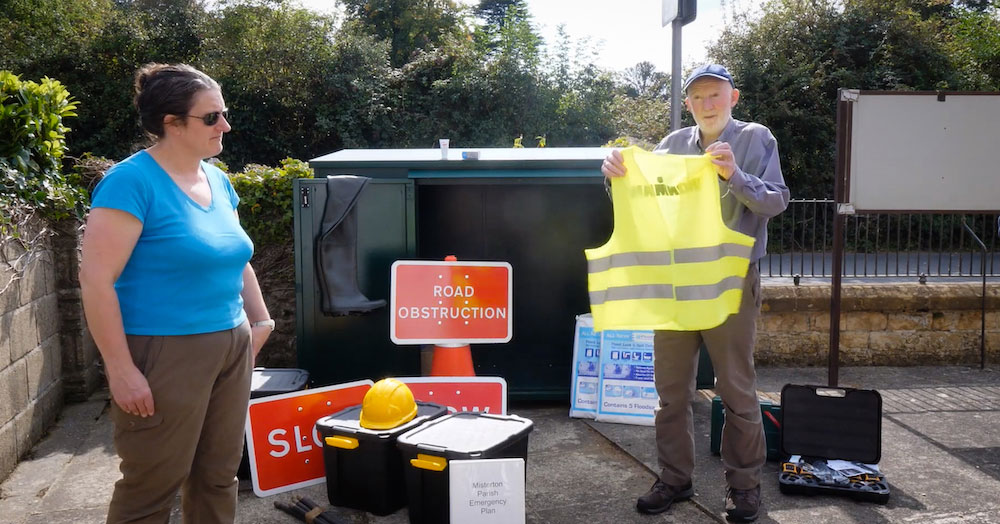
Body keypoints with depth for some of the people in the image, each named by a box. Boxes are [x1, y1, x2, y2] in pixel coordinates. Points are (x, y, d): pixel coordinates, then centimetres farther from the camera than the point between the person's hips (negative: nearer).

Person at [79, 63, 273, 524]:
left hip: (231, 348, 7)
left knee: (219, 477, 14)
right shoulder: (131, 181, -14)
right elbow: (96, 280, -18)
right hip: (165, 355, -7)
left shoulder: (217, 180, 10)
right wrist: (121, 369, -18)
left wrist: (260, 320, 16)